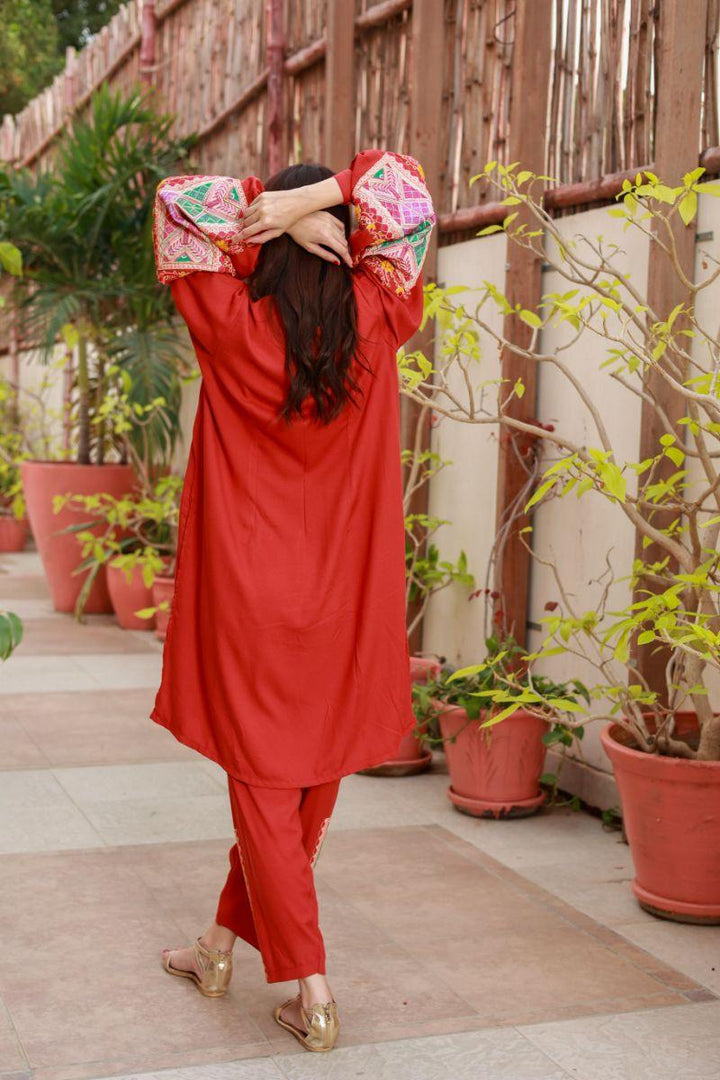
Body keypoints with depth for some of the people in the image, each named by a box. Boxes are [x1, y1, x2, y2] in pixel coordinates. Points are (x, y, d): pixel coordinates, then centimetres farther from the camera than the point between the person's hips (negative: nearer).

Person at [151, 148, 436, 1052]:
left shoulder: (233, 329, -12)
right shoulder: (375, 326, -6)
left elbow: (177, 202, -3)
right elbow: (409, 193, 3)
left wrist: (265, 210, -10)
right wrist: (318, 198, -10)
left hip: (252, 599, -3)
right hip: (346, 603, 3)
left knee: (264, 784, 8)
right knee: (307, 782, 18)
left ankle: (311, 991, 6)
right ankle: (225, 943, 37)